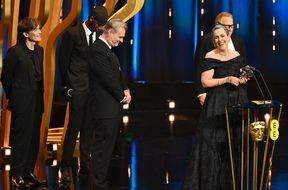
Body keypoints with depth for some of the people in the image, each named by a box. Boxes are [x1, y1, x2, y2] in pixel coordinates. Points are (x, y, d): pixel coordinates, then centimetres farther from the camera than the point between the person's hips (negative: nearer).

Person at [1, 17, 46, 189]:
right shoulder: (15, 52, -12)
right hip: (22, 104, -7)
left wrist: (40, 94, 10)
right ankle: (17, 176, 5)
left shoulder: (39, 50, 9)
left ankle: (29, 172, 21)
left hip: (37, 102, 7)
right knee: (21, 140, -2)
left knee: (34, 140, 10)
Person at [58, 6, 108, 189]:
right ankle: (65, 167, 5)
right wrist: (68, 84, 0)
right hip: (78, 88, -5)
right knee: (74, 127, -5)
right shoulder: (72, 34, -8)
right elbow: (63, 60, -2)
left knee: (88, 129, 8)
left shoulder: (99, 34, 7)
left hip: (94, 87, 5)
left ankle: (85, 168, 14)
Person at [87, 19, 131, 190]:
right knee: (102, 147, -4)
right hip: (104, 108, -10)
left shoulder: (106, 49, 15)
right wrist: (122, 96, -6)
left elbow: (118, 73, 19)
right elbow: (108, 79, -18)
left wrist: (125, 89, 2)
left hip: (112, 107, 10)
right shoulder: (98, 51, -17)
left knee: (107, 148, 14)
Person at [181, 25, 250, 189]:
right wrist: (227, 79, -20)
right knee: (213, 143, -5)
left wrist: (244, 79, -1)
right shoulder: (210, 57, -8)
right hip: (217, 104, -5)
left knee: (235, 144, 8)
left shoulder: (237, 56, 8)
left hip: (237, 103, 5)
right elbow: (205, 82, -14)